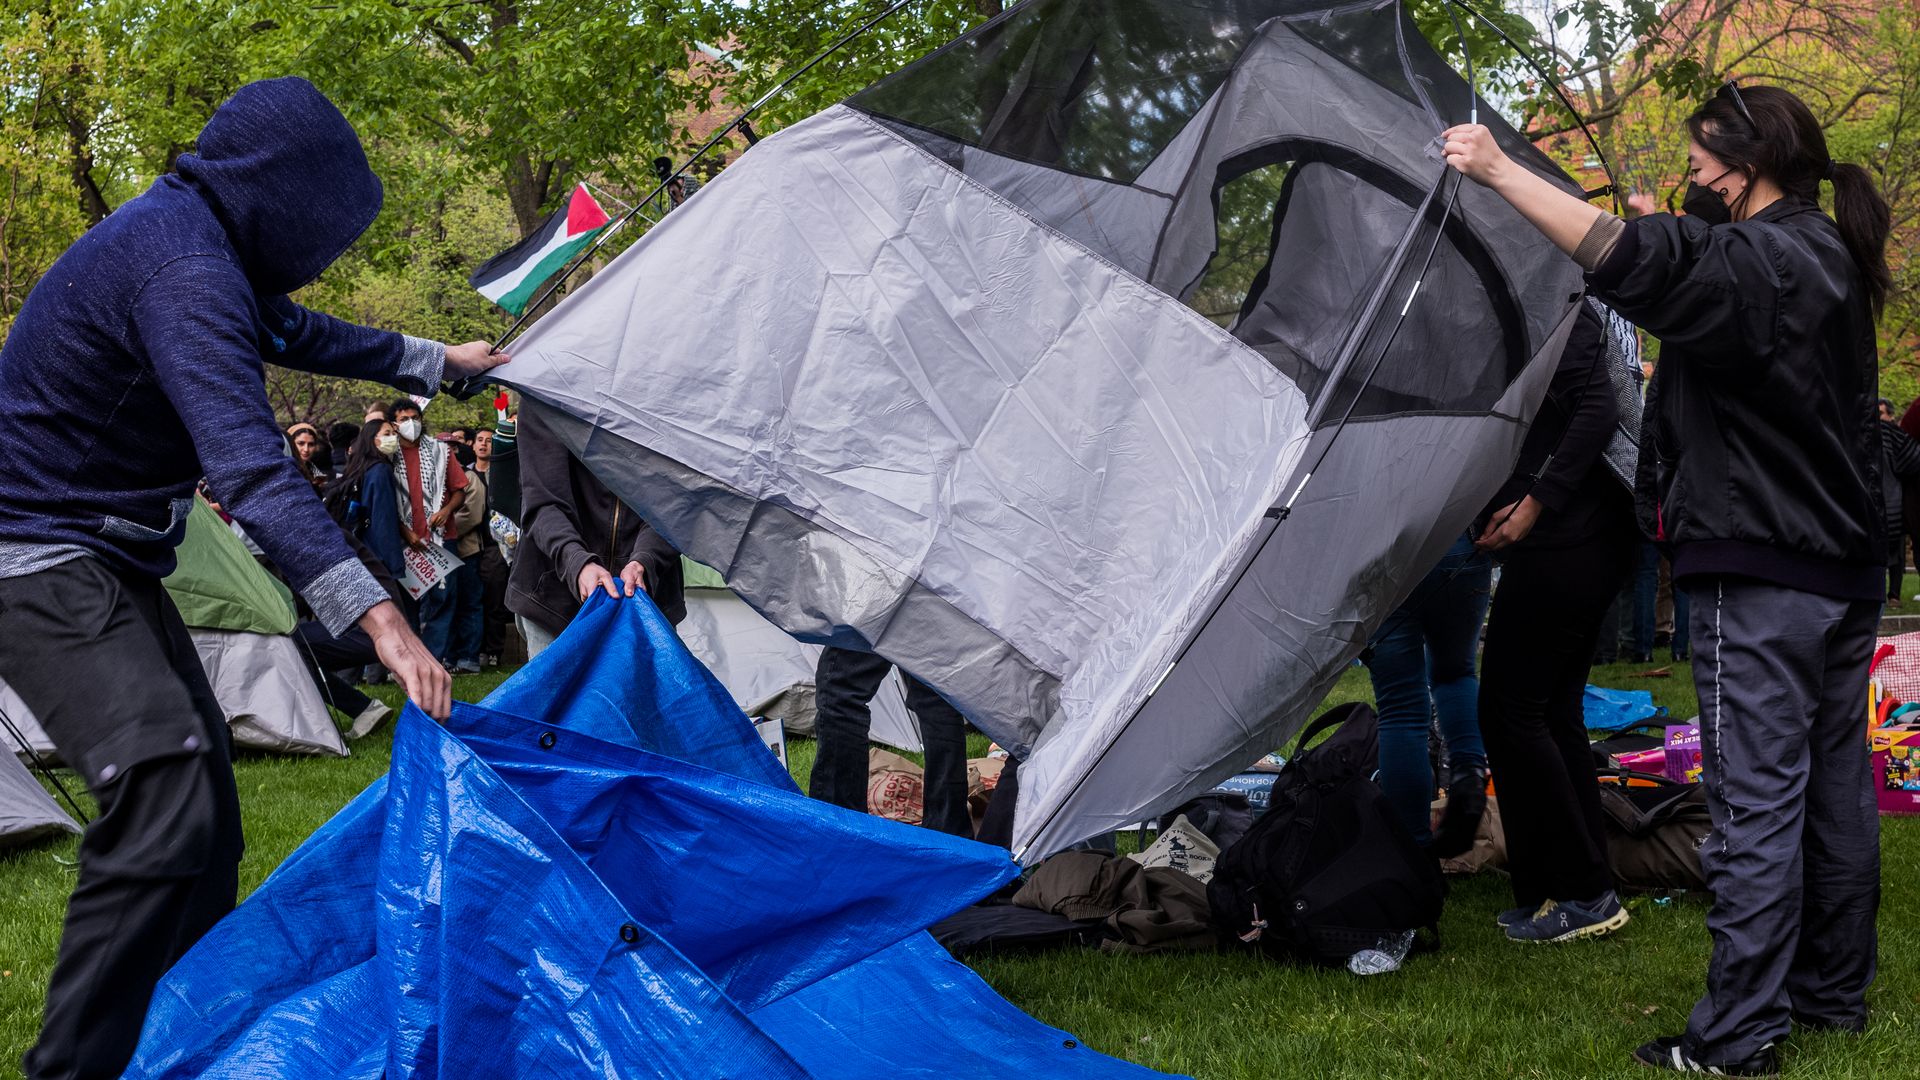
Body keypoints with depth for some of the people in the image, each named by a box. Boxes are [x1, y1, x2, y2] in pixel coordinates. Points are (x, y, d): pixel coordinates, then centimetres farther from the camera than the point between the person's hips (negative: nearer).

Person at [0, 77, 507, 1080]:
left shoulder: (191, 237, 9)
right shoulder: (184, 266, -24)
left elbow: (302, 333, 29)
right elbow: (249, 464, -36)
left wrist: (437, 361, 38)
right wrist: (375, 612, -41)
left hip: (108, 562, 11)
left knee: (204, 809, 13)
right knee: (163, 807, -23)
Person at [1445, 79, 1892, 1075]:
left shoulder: (1759, 263, -16)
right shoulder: (1829, 260, 14)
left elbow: (1637, 263, -31)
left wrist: (1502, 171, -28)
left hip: (1762, 576, -10)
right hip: (1843, 567, 10)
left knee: (1754, 805, -6)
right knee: (1832, 791, 15)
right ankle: (1834, 993, 26)